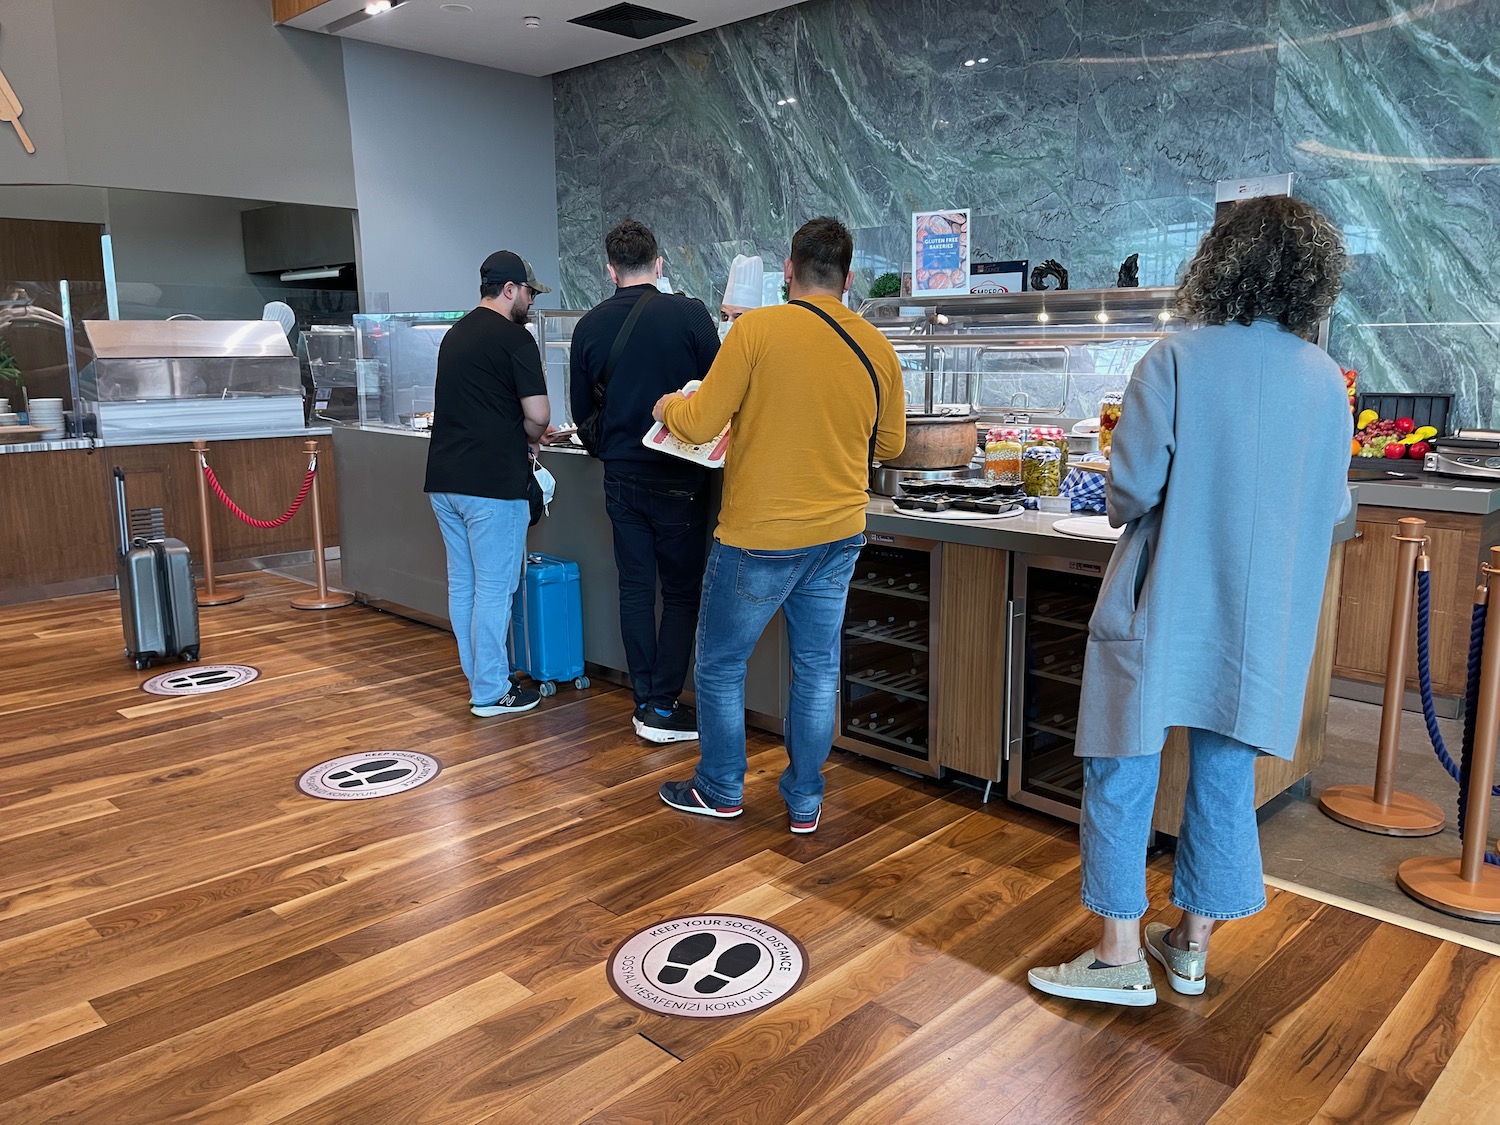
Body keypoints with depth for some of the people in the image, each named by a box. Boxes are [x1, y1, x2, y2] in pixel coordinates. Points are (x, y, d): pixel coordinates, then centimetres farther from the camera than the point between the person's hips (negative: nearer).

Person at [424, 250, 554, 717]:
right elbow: (537, 415, -15)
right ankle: (492, 692, 6)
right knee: (494, 588, -1)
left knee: (462, 585, 12)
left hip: (444, 479, 8)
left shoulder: (454, 335, 17)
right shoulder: (514, 338, -9)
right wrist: (531, 438, 7)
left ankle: (481, 679, 23)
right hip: (492, 484, -8)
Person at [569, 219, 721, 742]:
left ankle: (644, 702, 17)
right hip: (679, 478, -3)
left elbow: (581, 409, 10)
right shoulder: (690, 314, -9)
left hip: (621, 477, 4)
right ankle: (662, 706, 6)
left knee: (635, 589, 11)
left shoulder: (589, 325, 2)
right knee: (681, 592, 6)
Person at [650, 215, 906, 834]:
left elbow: (700, 424, -13)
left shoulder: (756, 328, -13)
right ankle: (805, 801, 25)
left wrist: (668, 407, 8)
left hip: (760, 536, -5)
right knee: (817, 668, 15)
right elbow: (891, 443, 12)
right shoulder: (877, 347, 1)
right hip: (839, 534, 5)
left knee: (720, 663, 13)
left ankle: (720, 790, 28)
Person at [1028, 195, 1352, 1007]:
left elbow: (1131, 488, -16)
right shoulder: (1328, 381, 2)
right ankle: (1192, 941, 29)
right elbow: (1333, 507, 8)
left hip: (1163, 612, -4)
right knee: (1225, 780, 15)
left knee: (1122, 774, 6)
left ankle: (1121, 955, 12)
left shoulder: (1178, 359, -12)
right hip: (1265, 625, 5)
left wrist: (1130, 508, 7)